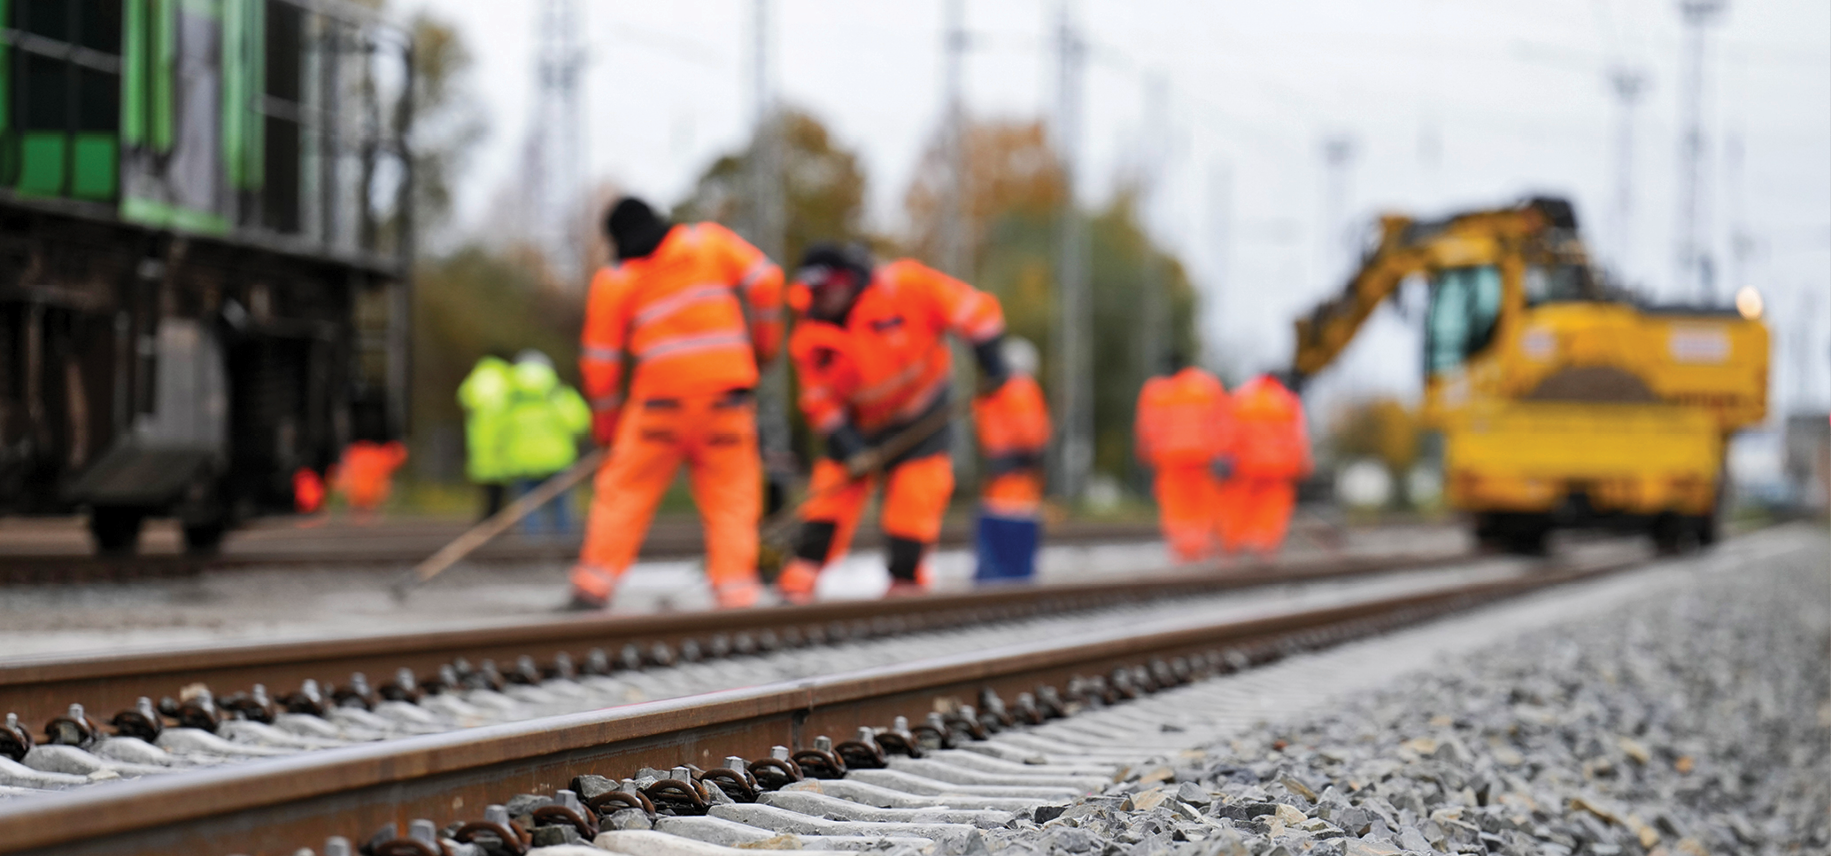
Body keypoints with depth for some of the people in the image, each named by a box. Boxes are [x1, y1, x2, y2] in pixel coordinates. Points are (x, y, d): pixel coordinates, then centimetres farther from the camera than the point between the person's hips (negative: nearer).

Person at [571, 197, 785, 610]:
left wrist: (605, 420, 17)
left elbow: (600, 360, 6)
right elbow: (764, 279, 0)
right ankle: (735, 585, -3)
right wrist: (765, 341, 13)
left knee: (625, 487, 8)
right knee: (732, 493, 6)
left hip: (661, 398, -1)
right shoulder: (710, 240, 6)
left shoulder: (613, 281, 5)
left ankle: (595, 581, 4)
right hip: (727, 387, 1)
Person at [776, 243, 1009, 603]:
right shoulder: (810, 337, -11)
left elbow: (971, 309, -16)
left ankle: (906, 578, 1)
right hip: (861, 424, 3)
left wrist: (990, 360, -15)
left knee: (914, 497, -11)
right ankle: (803, 572, -1)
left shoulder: (903, 286, -22)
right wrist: (848, 446, -16)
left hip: (922, 414, -3)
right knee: (834, 488, -7)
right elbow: (820, 399, -5)